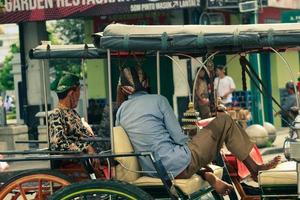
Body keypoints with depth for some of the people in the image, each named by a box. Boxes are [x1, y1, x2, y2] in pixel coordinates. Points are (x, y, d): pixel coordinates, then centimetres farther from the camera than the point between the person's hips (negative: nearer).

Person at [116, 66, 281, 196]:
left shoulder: (121, 110, 7)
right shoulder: (158, 100, -8)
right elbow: (179, 138, -9)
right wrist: (198, 158, 11)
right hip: (179, 166, -6)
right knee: (224, 122, 8)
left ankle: (208, 177, 25)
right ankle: (254, 168, 16)